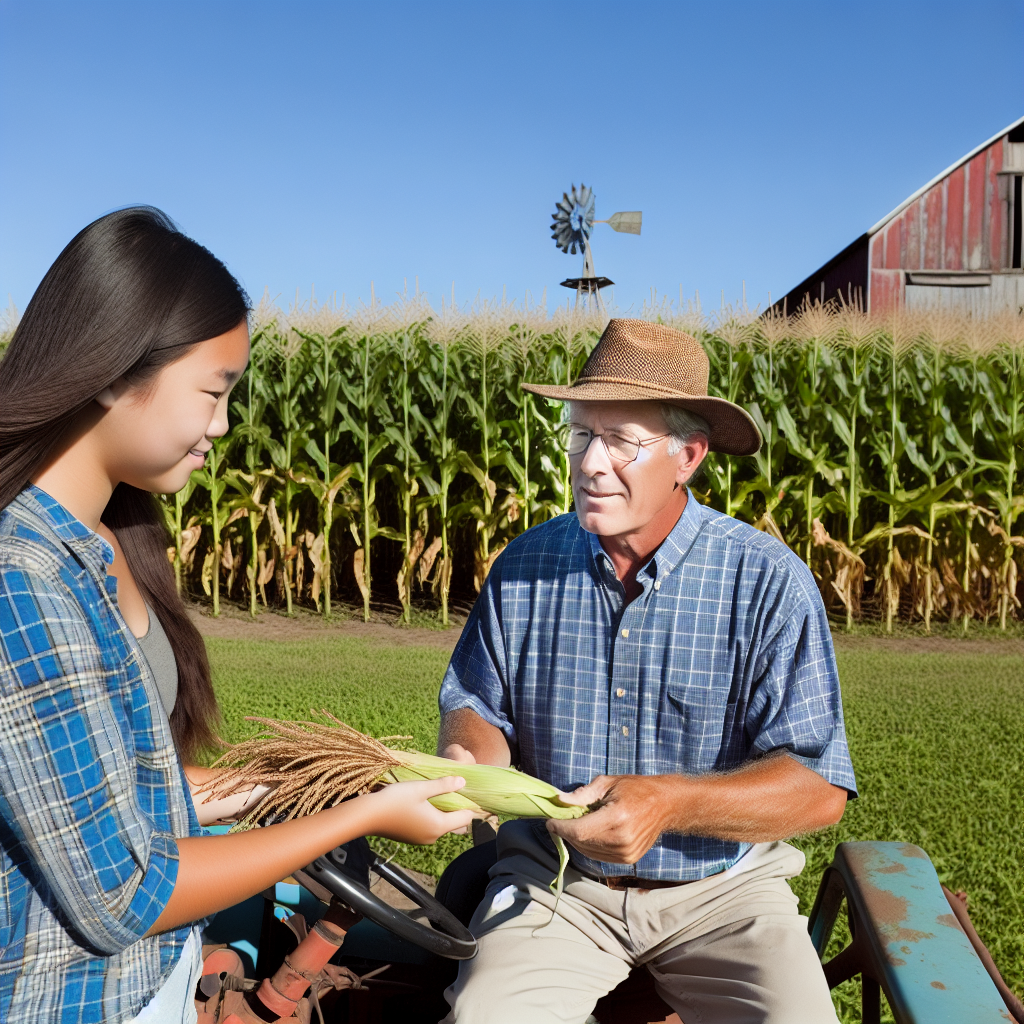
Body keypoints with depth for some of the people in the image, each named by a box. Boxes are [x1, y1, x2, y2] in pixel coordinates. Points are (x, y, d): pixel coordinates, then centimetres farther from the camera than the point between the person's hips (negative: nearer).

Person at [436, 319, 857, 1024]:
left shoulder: (769, 582, -12)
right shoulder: (526, 567, -1)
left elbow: (819, 788, -15)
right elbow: (478, 705, 10)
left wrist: (671, 802, -30)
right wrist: (467, 759, -14)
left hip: (722, 886, -1)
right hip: (555, 883, 1)